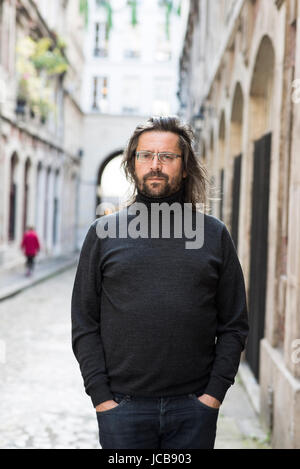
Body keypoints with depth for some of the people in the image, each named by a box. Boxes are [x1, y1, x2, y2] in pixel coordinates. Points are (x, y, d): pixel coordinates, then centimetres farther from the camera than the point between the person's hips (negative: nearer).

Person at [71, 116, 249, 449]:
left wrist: (215, 392, -3)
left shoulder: (214, 234, 6)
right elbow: (84, 324, 3)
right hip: (123, 406, 0)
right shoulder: (103, 232, 5)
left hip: (194, 409, 1)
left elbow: (234, 325, 7)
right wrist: (100, 395, -4)